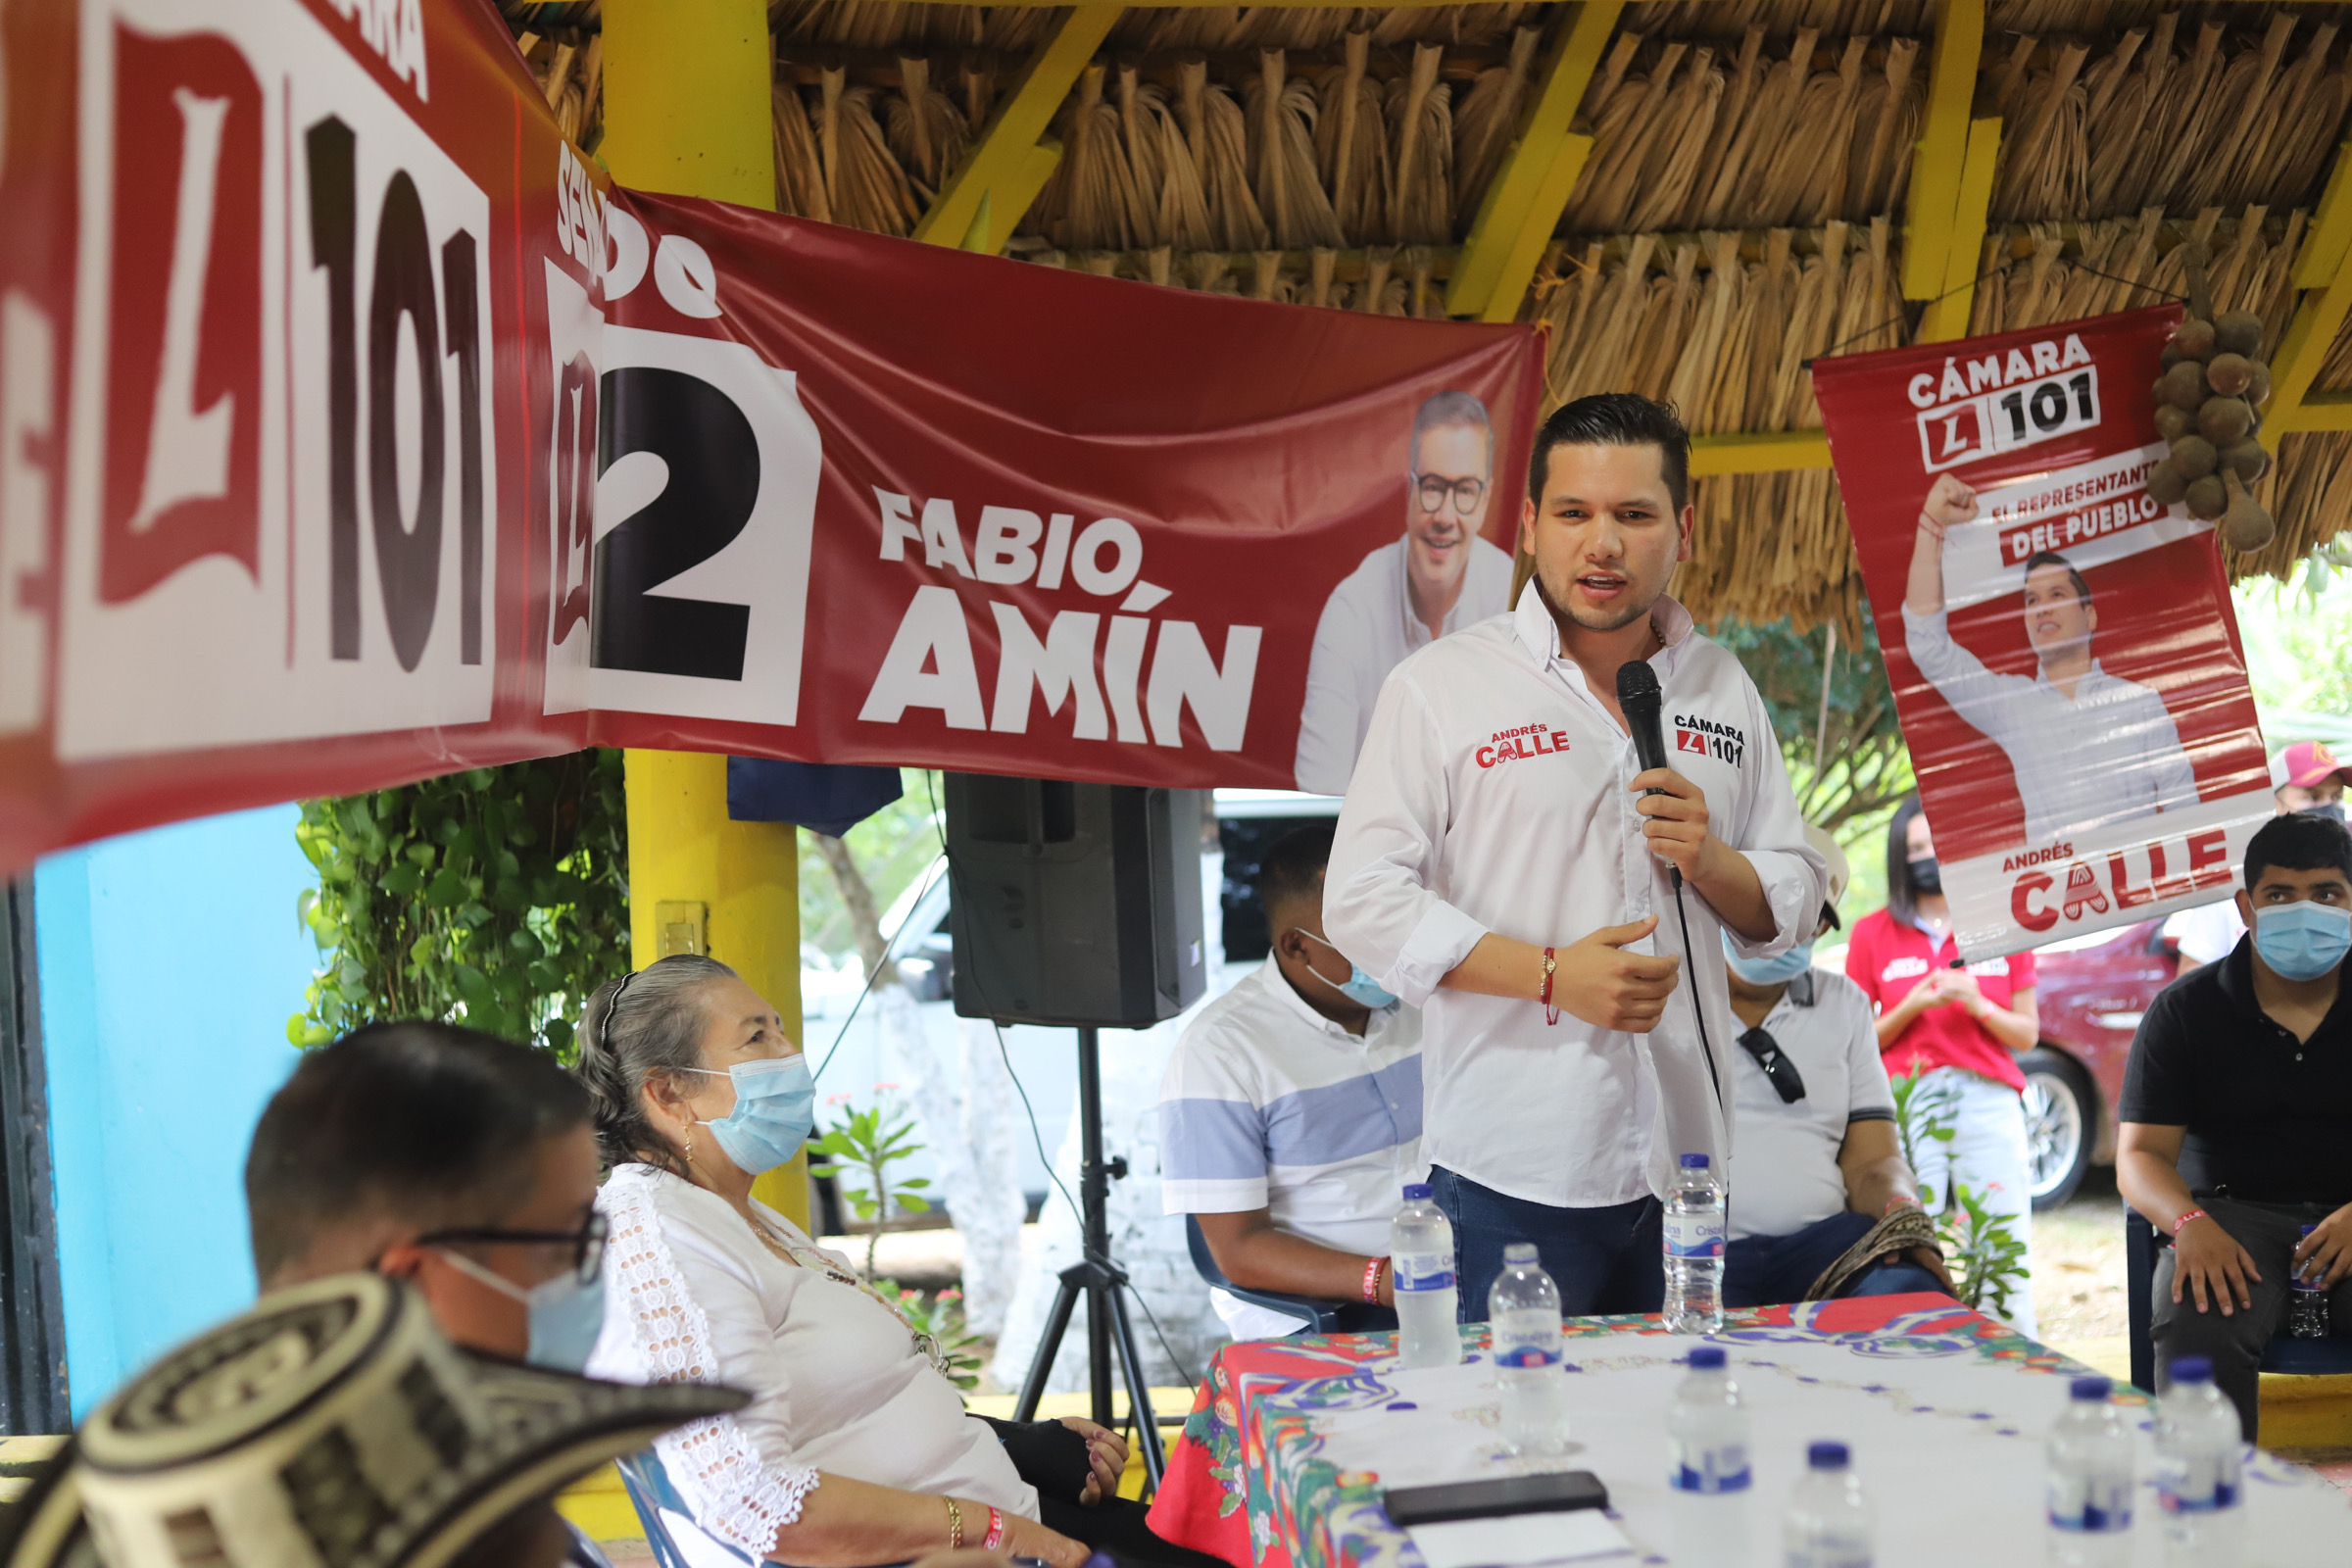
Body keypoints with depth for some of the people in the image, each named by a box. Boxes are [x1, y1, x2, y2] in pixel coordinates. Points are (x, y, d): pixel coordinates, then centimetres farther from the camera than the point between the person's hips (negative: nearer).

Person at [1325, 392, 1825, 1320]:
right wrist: (1551, 976, -16)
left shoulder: (1722, 689, 12)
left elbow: (1793, 905, 15)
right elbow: (1362, 902, -8)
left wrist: (1710, 862, -7)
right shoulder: (1440, 687, -2)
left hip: (1685, 1162, 4)